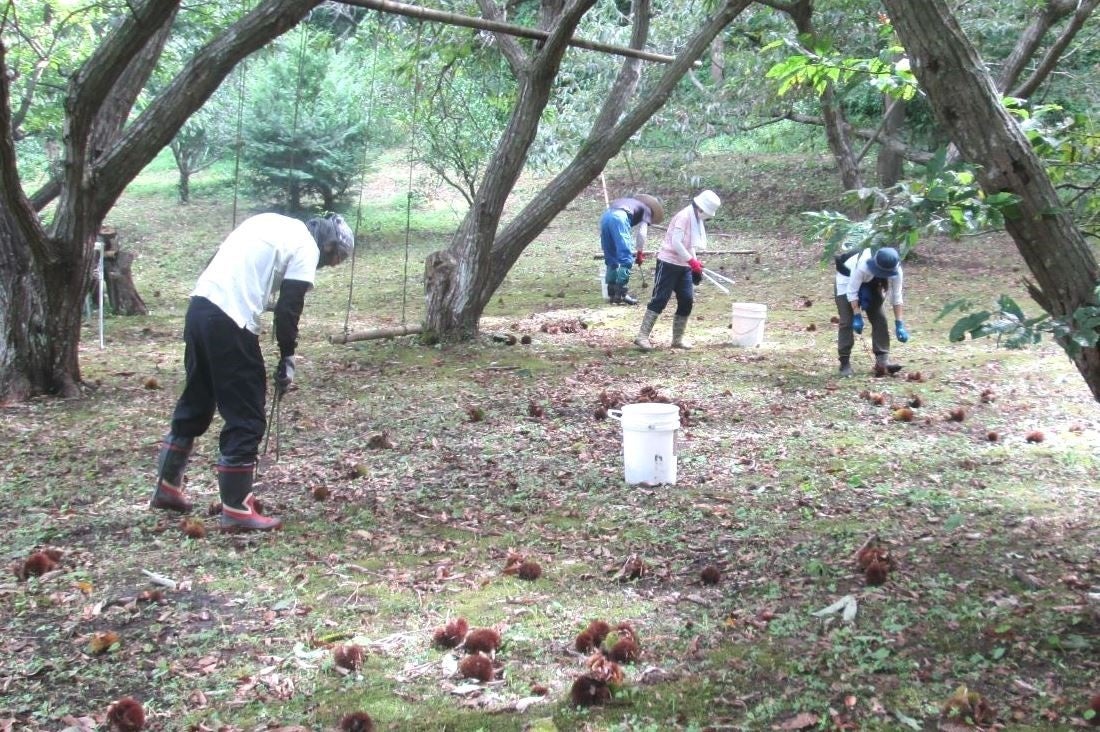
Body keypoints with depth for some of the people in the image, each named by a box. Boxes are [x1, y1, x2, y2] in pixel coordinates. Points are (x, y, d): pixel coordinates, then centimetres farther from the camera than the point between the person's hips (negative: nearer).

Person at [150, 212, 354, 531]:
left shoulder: (270, 222, 22)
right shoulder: (306, 247, -2)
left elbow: (220, 263, 21)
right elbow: (288, 308, -6)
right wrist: (287, 359, 5)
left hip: (199, 306, 9)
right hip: (230, 322, -9)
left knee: (194, 403, 22)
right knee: (246, 417, 0)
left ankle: (167, 487, 34)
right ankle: (236, 509, 5)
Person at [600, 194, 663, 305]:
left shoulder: (631, 203, 41)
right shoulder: (646, 209, 23)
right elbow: (641, 233, 10)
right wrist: (640, 253, 19)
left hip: (605, 216, 7)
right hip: (619, 217, -7)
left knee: (611, 259, 15)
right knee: (626, 259, -4)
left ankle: (612, 293, 18)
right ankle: (621, 294, -7)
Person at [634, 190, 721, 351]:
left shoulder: (697, 220, 12)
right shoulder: (684, 216, -16)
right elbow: (676, 242, -24)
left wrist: (695, 264, 9)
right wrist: (692, 261, -22)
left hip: (684, 266, 9)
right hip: (669, 263, -9)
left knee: (687, 300, 5)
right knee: (660, 300, -9)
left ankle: (677, 339, 14)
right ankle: (642, 336, -8)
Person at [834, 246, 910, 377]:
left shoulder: (896, 271, -27)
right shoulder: (862, 265, -42)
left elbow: (896, 297, -18)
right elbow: (852, 292, -31)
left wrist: (899, 324, -21)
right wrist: (857, 316, -33)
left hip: (871, 284, 4)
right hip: (848, 280, -4)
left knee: (880, 319, -6)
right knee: (847, 321, -11)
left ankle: (882, 361, -5)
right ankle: (845, 363, -6)